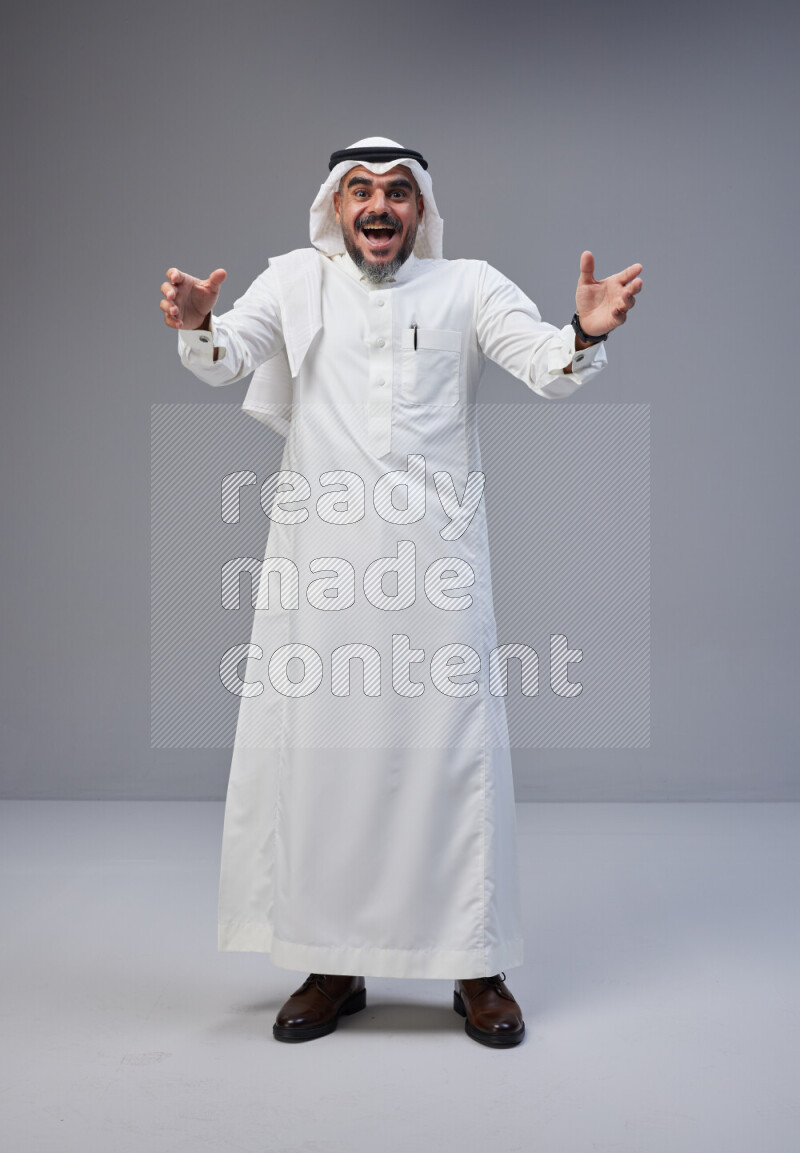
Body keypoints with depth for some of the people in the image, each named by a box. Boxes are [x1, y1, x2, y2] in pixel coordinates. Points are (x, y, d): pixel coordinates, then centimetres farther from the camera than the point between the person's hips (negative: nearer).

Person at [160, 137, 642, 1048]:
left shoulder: (468, 288, 8)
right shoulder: (296, 281, 11)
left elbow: (545, 368, -3)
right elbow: (226, 358, -1)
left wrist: (585, 332, -26)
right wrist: (196, 327, -24)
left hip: (435, 561, -1)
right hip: (318, 563, 1)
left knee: (454, 752, 1)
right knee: (311, 752, 4)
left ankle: (478, 969, 16)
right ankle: (330, 966, 20)